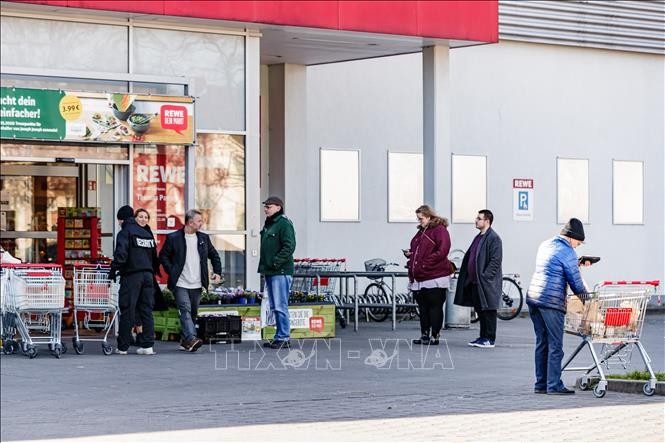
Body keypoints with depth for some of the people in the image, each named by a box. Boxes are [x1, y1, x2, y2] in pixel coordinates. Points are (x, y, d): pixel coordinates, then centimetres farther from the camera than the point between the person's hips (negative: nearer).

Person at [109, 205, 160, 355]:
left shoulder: (125, 233, -4)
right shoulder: (147, 233, 19)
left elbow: (120, 255, -16)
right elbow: (154, 256, 20)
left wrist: (113, 271, -9)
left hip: (131, 275, -6)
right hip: (148, 275, 6)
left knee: (127, 311, -2)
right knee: (146, 311, 7)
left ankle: (123, 347, 0)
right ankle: (147, 345, 1)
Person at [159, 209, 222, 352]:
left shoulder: (203, 238, 12)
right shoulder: (174, 238, -3)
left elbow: (214, 256, 21)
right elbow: (163, 256, 2)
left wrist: (217, 272, 8)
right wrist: (171, 272, -8)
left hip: (196, 285, 5)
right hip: (180, 284, -5)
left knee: (193, 313, 9)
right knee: (185, 310, -18)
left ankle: (185, 341, 21)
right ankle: (191, 339, -30)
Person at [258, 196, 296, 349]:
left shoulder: (284, 224, -11)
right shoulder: (268, 225, 18)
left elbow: (289, 246, -18)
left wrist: (276, 262, -20)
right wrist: (263, 267, 18)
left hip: (281, 272, -10)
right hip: (269, 272, 10)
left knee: (280, 306, -9)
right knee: (274, 307, 12)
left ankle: (284, 338, -5)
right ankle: (279, 336, 17)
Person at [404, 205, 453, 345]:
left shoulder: (439, 229, -8)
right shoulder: (421, 231, 19)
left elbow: (442, 251, -18)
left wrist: (424, 265, -18)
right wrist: (410, 254, 6)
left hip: (435, 277, -9)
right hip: (419, 278, 9)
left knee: (435, 307, -3)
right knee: (423, 307, 11)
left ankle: (434, 336, 1)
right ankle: (424, 335, 17)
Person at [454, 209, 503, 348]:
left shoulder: (493, 238, -11)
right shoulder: (479, 237, 18)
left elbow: (495, 261, -17)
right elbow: (469, 257, 23)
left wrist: (484, 277, -20)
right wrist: (469, 277, 15)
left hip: (486, 283, -9)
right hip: (475, 282, 9)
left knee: (488, 310, -4)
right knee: (480, 310, 12)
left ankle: (489, 339, 0)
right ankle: (483, 337, 19)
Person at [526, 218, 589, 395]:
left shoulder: (545, 245, 17)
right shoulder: (567, 253, -7)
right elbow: (575, 282, -5)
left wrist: (578, 263, 39)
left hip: (533, 297, 8)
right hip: (551, 302, -8)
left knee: (542, 343, 11)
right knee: (555, 345, -3)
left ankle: (541, 384, 12)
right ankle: (554, 385, -4)